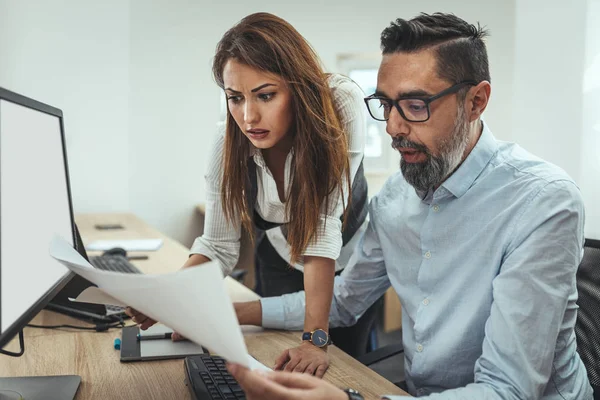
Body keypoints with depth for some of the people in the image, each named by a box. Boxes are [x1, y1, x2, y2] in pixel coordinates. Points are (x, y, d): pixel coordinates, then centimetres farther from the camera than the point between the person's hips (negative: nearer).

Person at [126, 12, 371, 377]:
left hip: (353, 260, -2)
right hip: (282, 265, 2)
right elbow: (219, 247, -18)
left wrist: (316, 337, -40)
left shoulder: (343, 106, -34)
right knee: (285, 372, 13)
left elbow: (323, 226, -37)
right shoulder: (230, 147, -25)